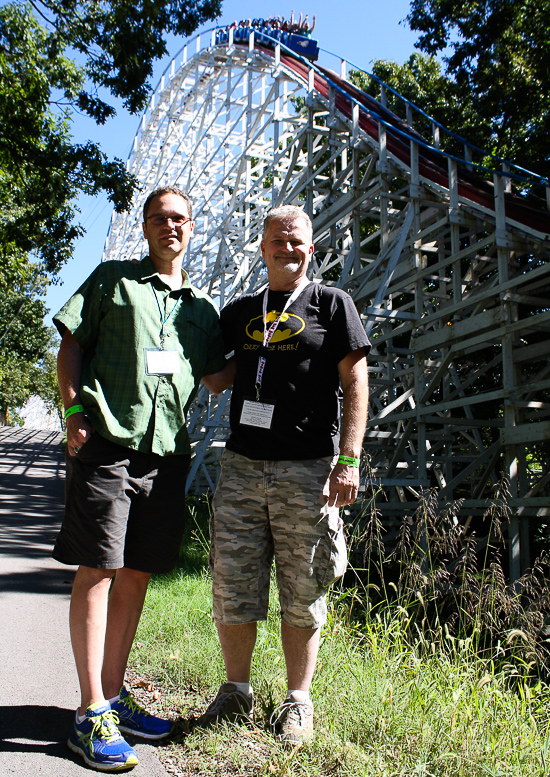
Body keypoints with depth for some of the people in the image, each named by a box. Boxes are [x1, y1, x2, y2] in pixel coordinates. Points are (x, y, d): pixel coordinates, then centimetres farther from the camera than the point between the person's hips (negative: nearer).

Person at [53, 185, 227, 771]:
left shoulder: (202, 306, 21)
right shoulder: (111, 279, 10)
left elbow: (216, 376, 21)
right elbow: (71, 345, 5)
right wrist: (75, 409, -6)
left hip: (166, 451, 5)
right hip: (106, 440, -4)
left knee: (137, 573, 9)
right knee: (97, 569, -5)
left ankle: (112, 697, 22)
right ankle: (92, 714, 4)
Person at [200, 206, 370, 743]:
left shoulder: (332, 303, 6)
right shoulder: (239, 312, 17)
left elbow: (355, 382, -1)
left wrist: (349, 459, -10)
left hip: (307, 471, -3)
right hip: (241, 466, 3)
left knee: (303, 595, 5)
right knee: (232, 587, 6)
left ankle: (297, 702, 23)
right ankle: (236, 692, 26)